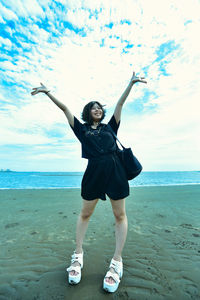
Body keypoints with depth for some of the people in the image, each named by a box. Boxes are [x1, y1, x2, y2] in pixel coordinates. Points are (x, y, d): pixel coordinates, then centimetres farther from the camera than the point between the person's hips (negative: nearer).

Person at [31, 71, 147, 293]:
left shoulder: (109, 127, 18)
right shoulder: (82, 129, 15)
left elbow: (120, 103, 16)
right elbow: (65, 109, 12)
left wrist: (131, 82, 16)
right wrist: (48, 92, 9)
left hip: (115, 170, 2)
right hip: (93, 172, -1)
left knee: (120, 215, 4)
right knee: (85, 214, 10)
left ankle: (117, 261, 21)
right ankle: (78, 255, 30)